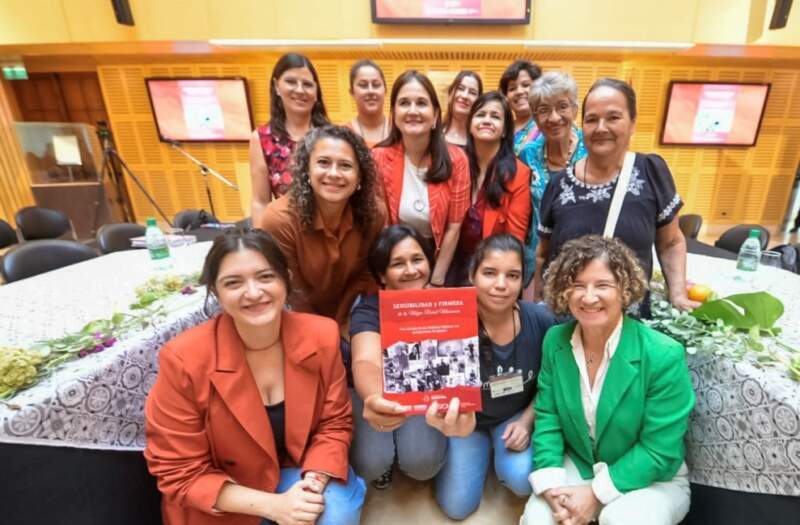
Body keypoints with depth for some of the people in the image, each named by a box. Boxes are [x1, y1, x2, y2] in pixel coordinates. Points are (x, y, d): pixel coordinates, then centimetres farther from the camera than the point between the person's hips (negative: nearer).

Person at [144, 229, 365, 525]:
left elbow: (334, 423, -5)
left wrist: (313, 482, -22)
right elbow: (180, 473, -14)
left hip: (297, 471, 2)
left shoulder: (321, 336, -15)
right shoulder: (184, 359, -22)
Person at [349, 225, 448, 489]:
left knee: (423, 462, -22)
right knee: (370, 464, -23)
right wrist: (374, 400, -65)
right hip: (380, 392, -1)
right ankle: (383, 462, 13)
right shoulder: (369, 310, -24)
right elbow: (366, 362, -43)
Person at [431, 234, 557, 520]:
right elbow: (466, 426, -33)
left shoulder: (541, 320, -22)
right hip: (471, 420, 0)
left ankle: (503, 453, 13)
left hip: (518, 415, 1)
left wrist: (526, 422, -13)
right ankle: (485, 449, 26)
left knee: (522, 478, -24)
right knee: (457, 506, -3)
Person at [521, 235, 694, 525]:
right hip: (577, 465, 2)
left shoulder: (663, 355, -22)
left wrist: (596, 493, -20)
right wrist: (552, 487, -18)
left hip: (653, 479, -2)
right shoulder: (555, 341, -11)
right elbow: (546, 417, -7)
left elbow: (660, 452, -18)